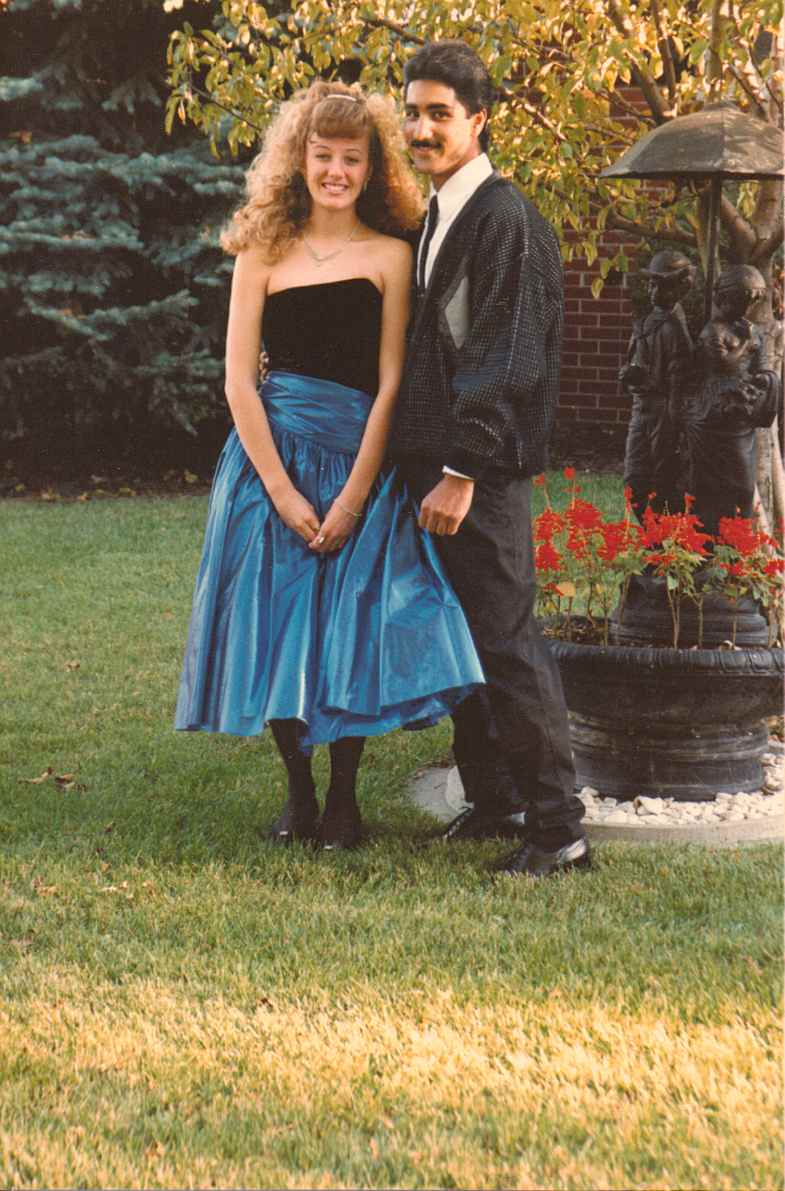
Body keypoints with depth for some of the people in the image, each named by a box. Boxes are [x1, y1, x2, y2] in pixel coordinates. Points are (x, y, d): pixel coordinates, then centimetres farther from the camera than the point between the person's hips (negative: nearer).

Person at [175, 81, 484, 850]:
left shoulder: (390, 256, 3)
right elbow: (239, 381, 0)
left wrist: (355, 495, -11)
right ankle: (298, 795, 16)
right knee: (276, 623, 2)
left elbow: (390, 384, -3)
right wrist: (282, 491, -9)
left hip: (359, 461, -1)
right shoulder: (263, 253, 5)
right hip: (270, 457, 1)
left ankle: (343, 799, 13)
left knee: (354, 630, -2)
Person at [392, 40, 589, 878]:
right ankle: (491, 800, 25)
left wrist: (462, 471, -21)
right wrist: (424, 465, 17)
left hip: (480, 472, -9)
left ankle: (557, 829, 0)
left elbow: (501, 358, -19)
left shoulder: (503, 219, -12)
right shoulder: (437, 219, 16)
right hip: (436, 463, 9)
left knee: (504, 643, -7)